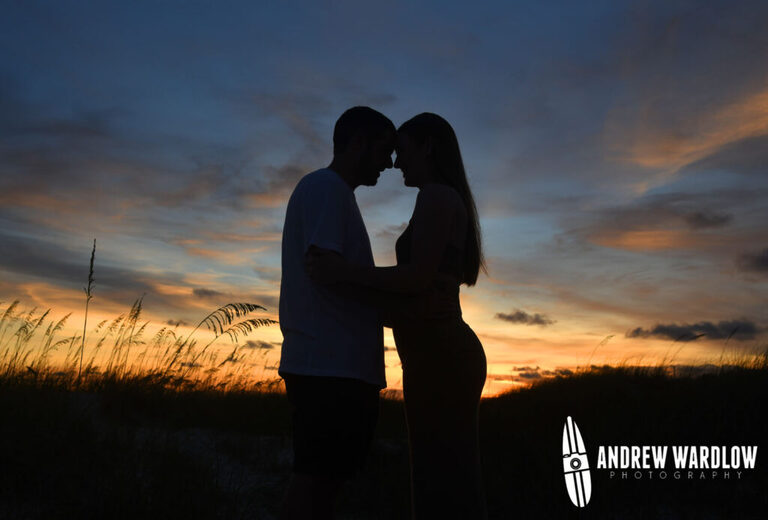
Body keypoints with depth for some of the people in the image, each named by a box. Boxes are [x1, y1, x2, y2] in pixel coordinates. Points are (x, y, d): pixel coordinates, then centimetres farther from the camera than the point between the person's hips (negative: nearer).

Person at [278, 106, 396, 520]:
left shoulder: (332, 193, 25)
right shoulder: (325, 187, -4)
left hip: (339, 365, 9)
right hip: (330, 364, -9)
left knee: (323, 475, 10)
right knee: (316, 475, -7)